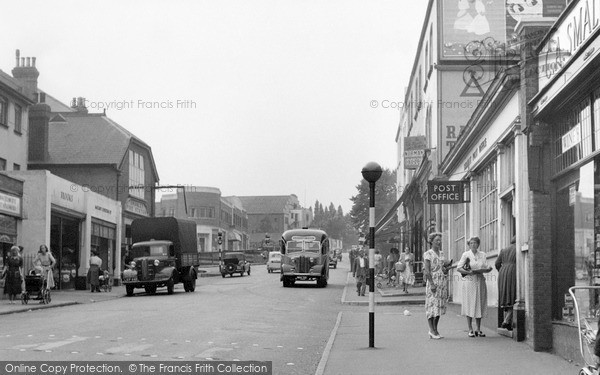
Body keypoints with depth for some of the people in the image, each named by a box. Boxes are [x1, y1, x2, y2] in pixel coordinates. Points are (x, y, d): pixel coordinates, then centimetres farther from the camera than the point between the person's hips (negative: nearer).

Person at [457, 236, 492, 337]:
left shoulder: (482, 255, 11)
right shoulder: (466, 254, 2)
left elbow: (487, 268, 6)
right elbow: (458, 268, -4)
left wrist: (480, 270, -15)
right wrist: (469, 272, -18)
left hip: (480, 282, 3)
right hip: (469, 281, -3)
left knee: (479, 305, 4)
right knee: (469, 305, -5)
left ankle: (478, 330, 11)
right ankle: (470, 330, 0)